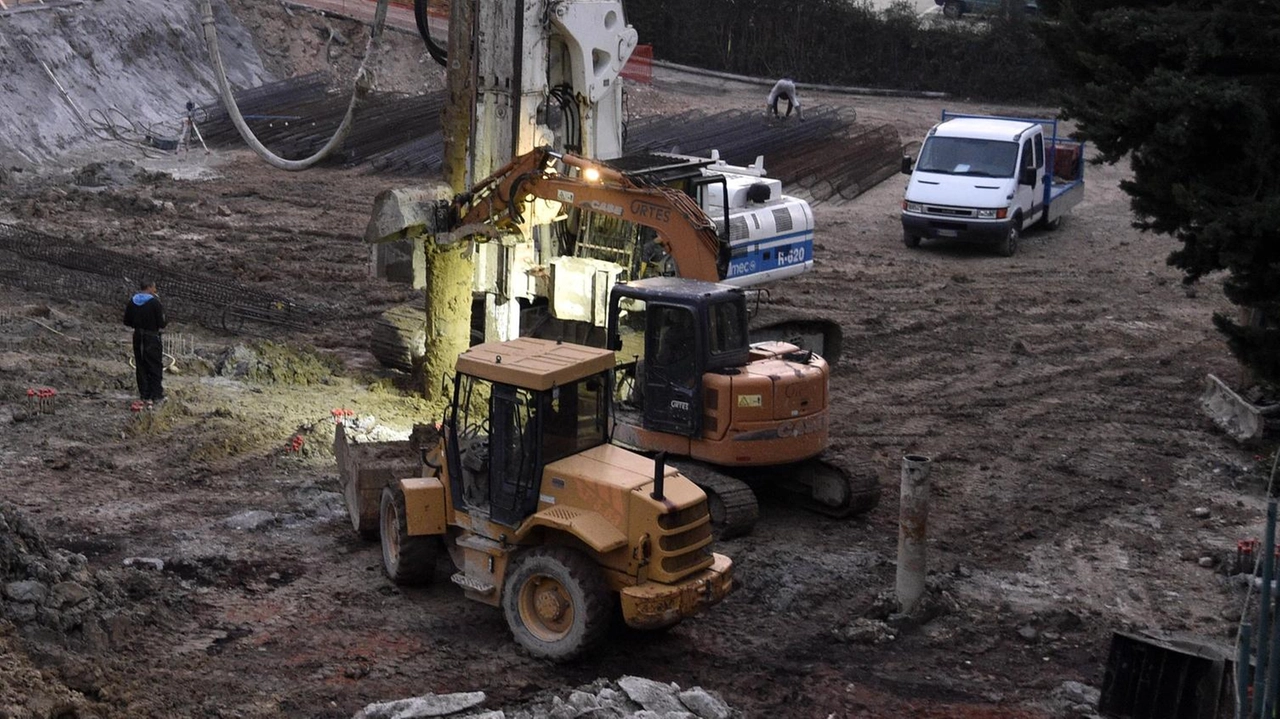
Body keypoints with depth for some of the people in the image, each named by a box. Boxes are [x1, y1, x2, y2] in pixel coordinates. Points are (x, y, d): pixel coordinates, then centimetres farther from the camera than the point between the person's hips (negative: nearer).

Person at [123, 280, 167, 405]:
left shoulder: (132, 302, 1)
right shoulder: (155, 302, -16)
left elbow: (127, 322, 7)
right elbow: (161, 324, -15)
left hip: (138, 337, 5)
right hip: (152, 338, -5)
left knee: (141, 367, 12)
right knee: (155, 367, 5)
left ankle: (145, 395, 14)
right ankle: (156, 395, 7)